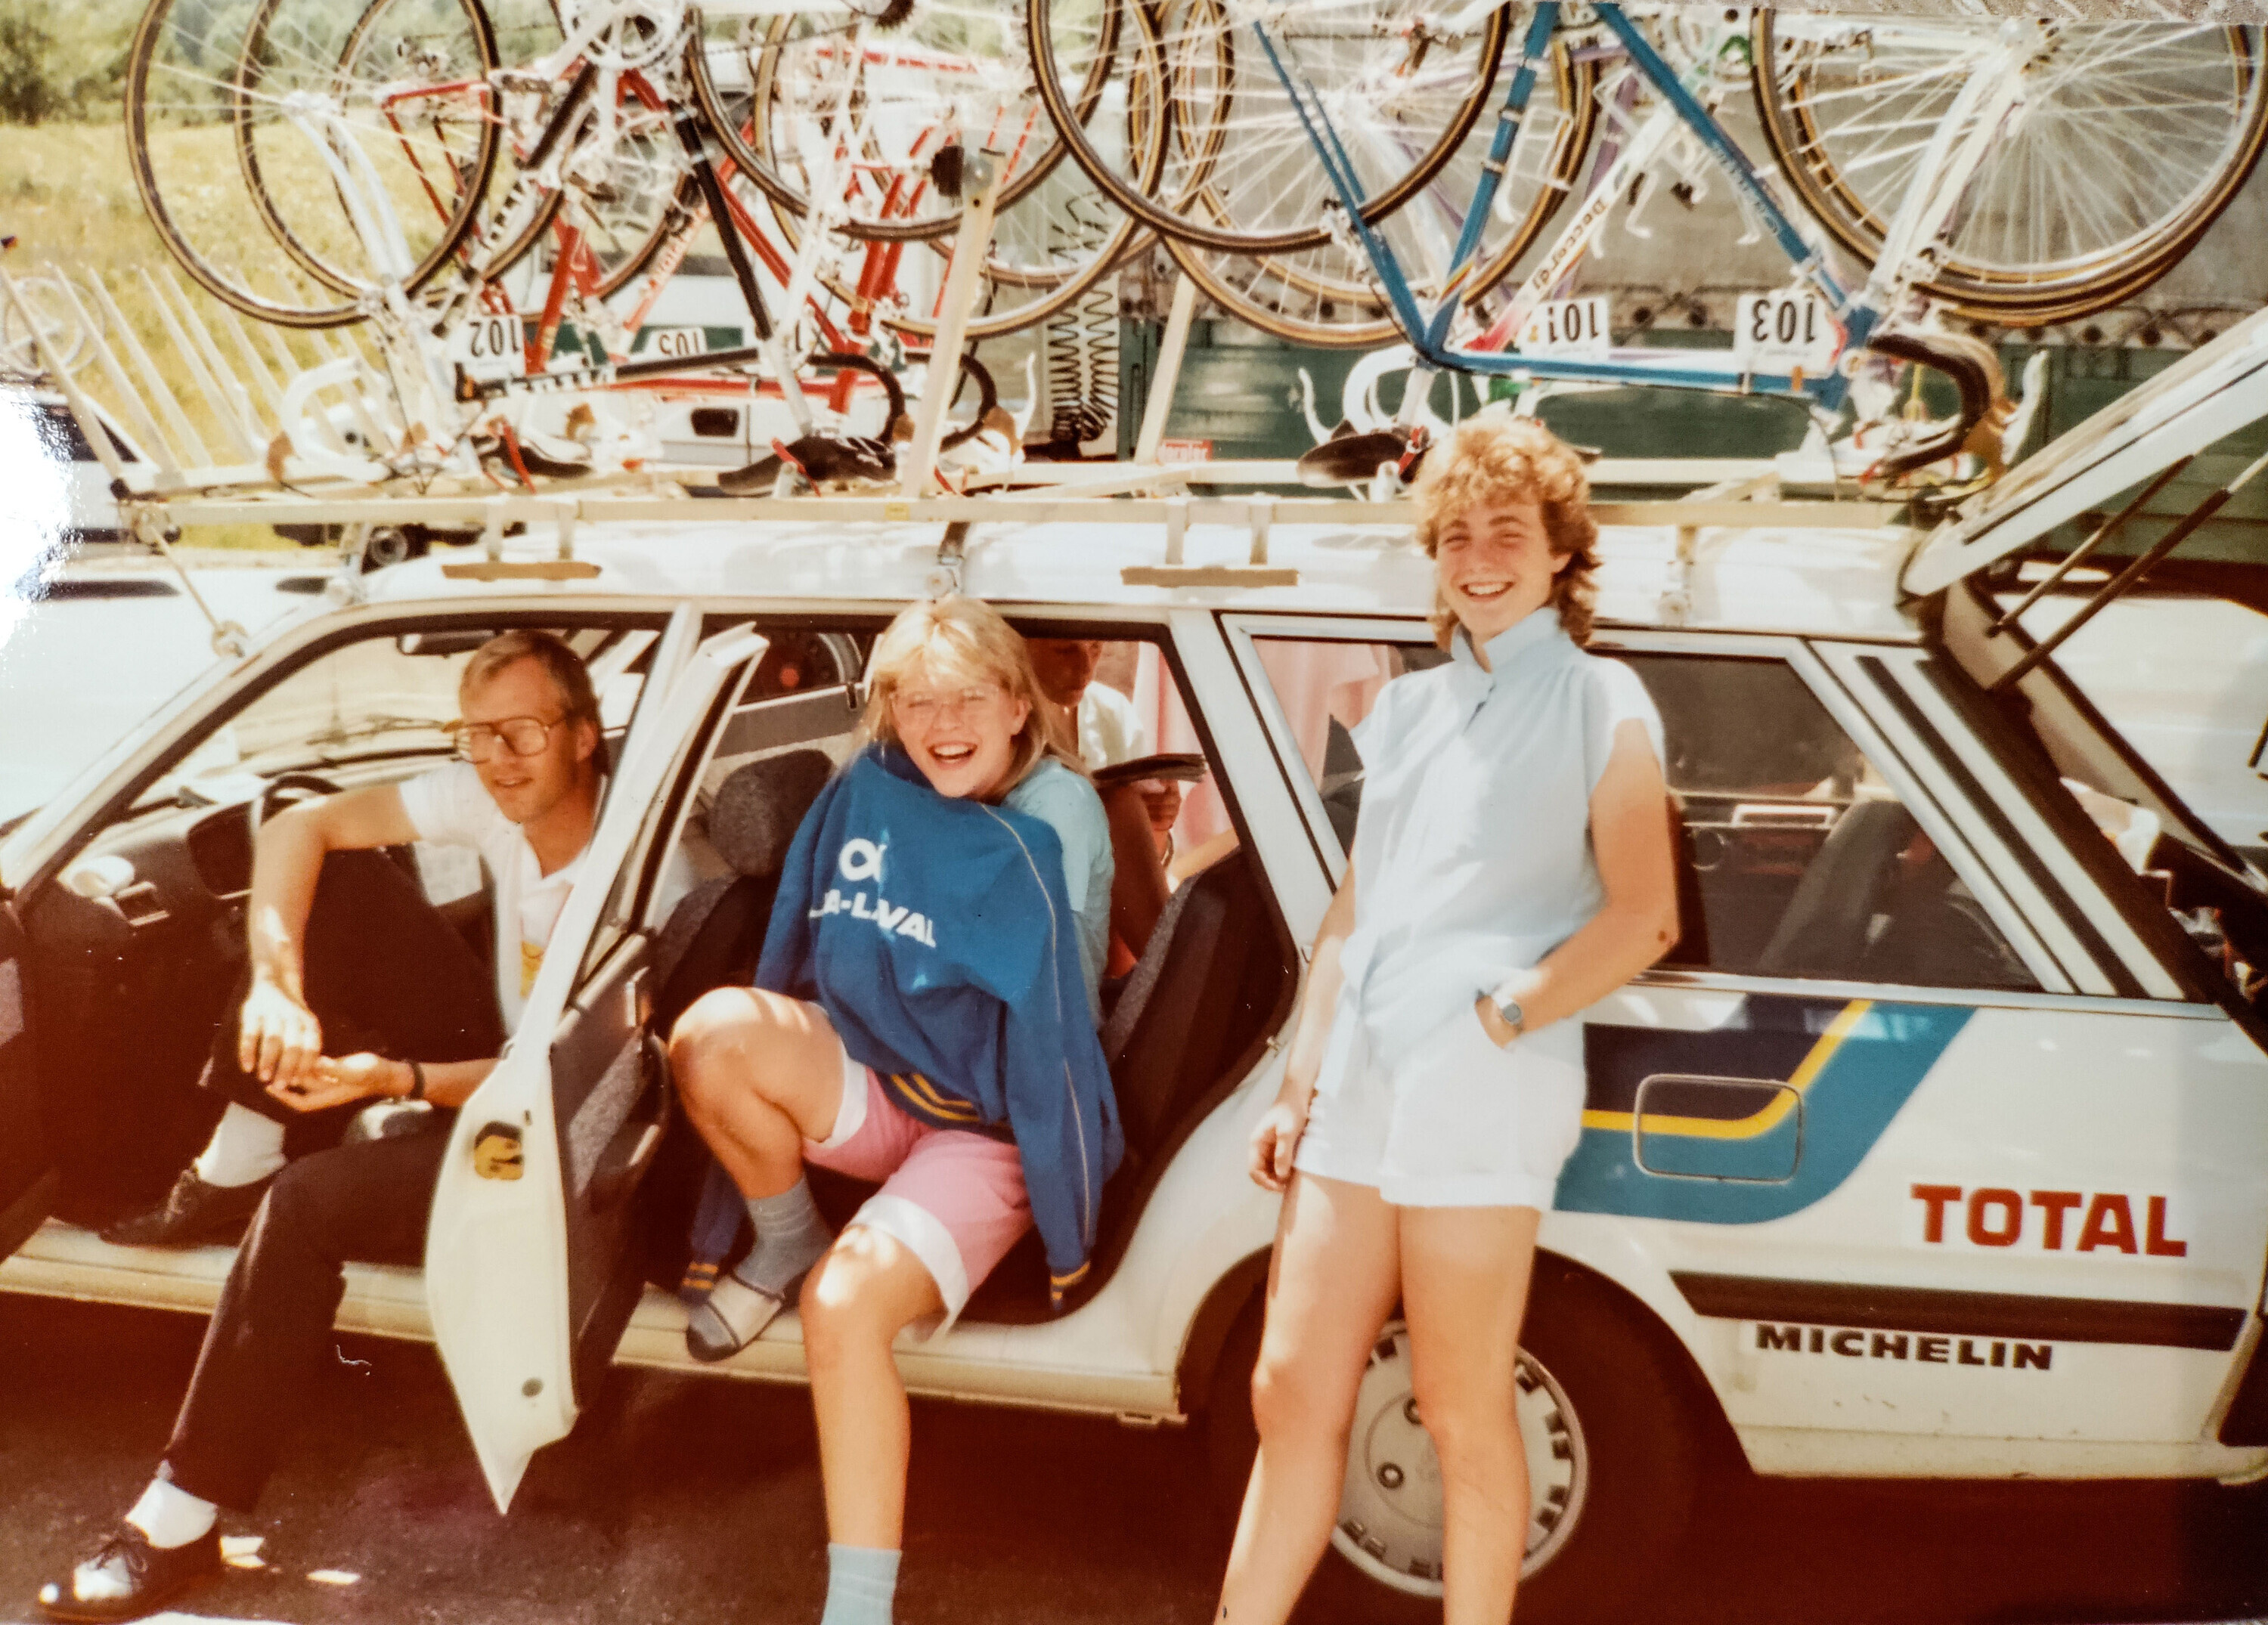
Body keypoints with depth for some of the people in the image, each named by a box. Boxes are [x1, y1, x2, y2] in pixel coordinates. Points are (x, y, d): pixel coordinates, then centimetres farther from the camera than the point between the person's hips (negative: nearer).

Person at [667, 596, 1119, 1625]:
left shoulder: (1045, 837, -13)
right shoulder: (866, 791, -1)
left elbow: (1056, 1036, -15)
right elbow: (795, 957, 10)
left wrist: (1068, 1232, -14)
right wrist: (774, 1066, 14)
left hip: (989, 1135, -4)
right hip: (867, 1092, 5)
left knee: (845, 1304, -29)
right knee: (714, 1032, -26)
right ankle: (784, 1247, 1)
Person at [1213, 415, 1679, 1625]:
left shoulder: (1600, 704, 3)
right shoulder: (1408, 708, 19)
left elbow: (1642, 916, -7)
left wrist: (1503, 1012, -13)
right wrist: (1296, 1085, 13)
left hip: (1479, 1092, -6)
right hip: (1359, 1085, 6)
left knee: (1462, 1417, 1)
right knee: (1291, 1394, 8)